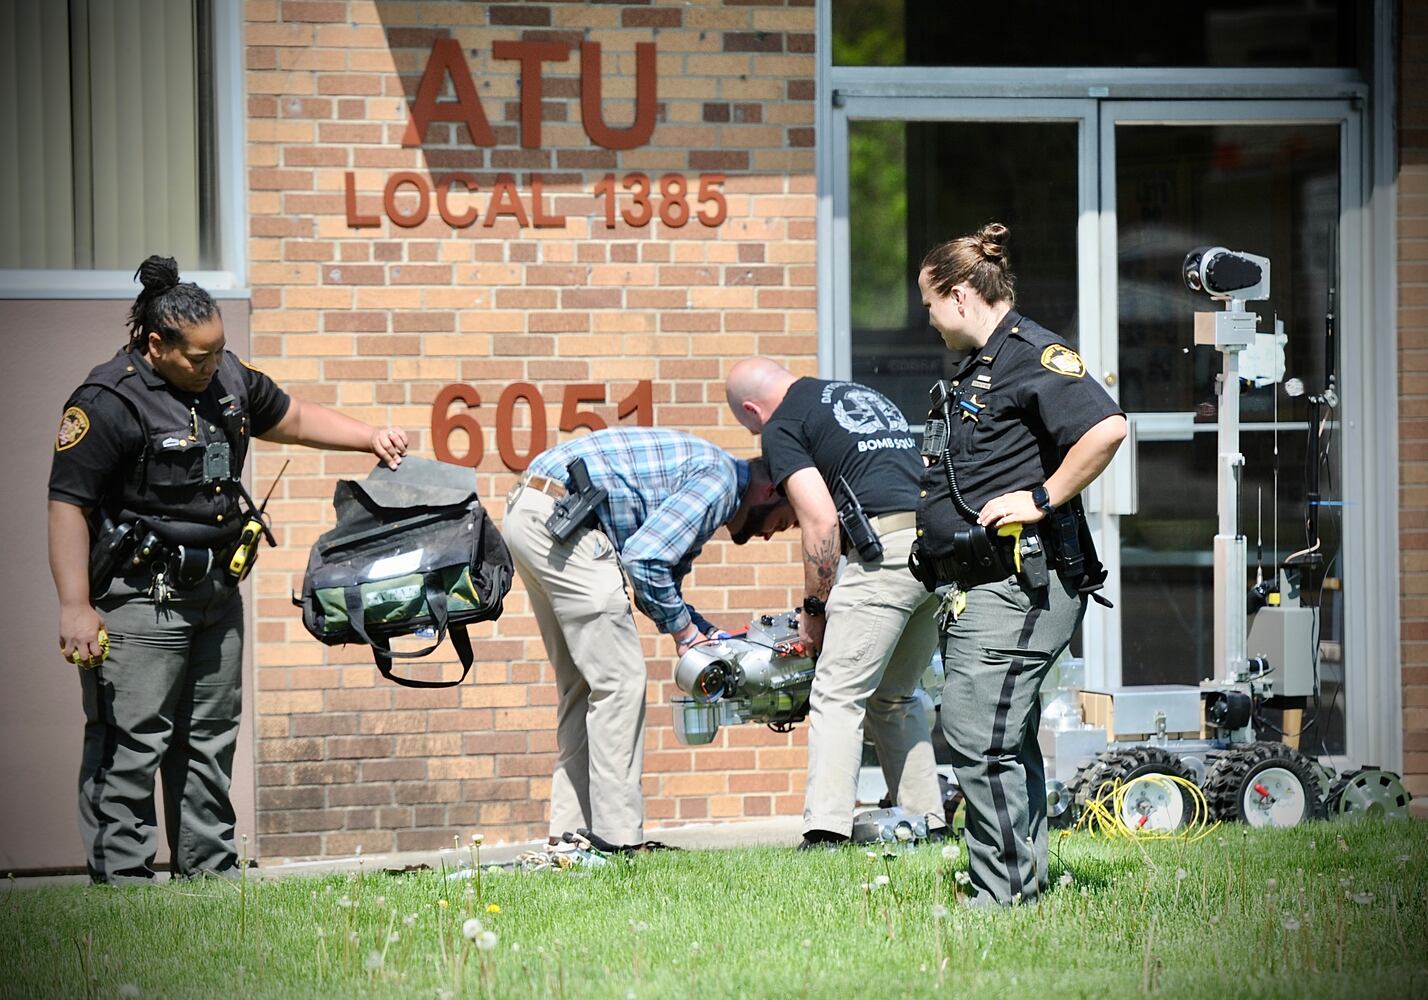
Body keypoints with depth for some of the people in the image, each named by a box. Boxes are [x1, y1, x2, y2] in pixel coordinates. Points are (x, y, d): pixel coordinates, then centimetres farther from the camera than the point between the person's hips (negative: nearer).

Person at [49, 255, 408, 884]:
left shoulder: (226, 379, 7)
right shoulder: (109, 403, -16)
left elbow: (291, 418, 25)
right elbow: (67, 504, -16)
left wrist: (369, 438, 10)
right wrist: (76, 607, -20)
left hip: (216, 592, 8)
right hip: (140, 598, -8)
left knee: (209, 741, 14)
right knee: (129, 746, -7)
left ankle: (211, 872, 22)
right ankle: (121, 880, -3)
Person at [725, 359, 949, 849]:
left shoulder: (782, 430, 5)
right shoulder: (866, 396, 29)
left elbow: (821, 522, -5)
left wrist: (814, 608, 6)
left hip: (889, 549, -8)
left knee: (838, 697, -5)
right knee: (896, 696, 20)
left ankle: (825, 833, -16)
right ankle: (928, 822, 17)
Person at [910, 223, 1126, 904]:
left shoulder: (1033, 355, -11)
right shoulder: (978, 368, 21)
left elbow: (1107, 428, -25)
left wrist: (1041, 499, -20)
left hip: (1020, 581, -11)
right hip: (982, 585, 11)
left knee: (977, 732, -14)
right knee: (1008, 739, 13)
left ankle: (1002, 893, -12)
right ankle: (1026, 882, 19)